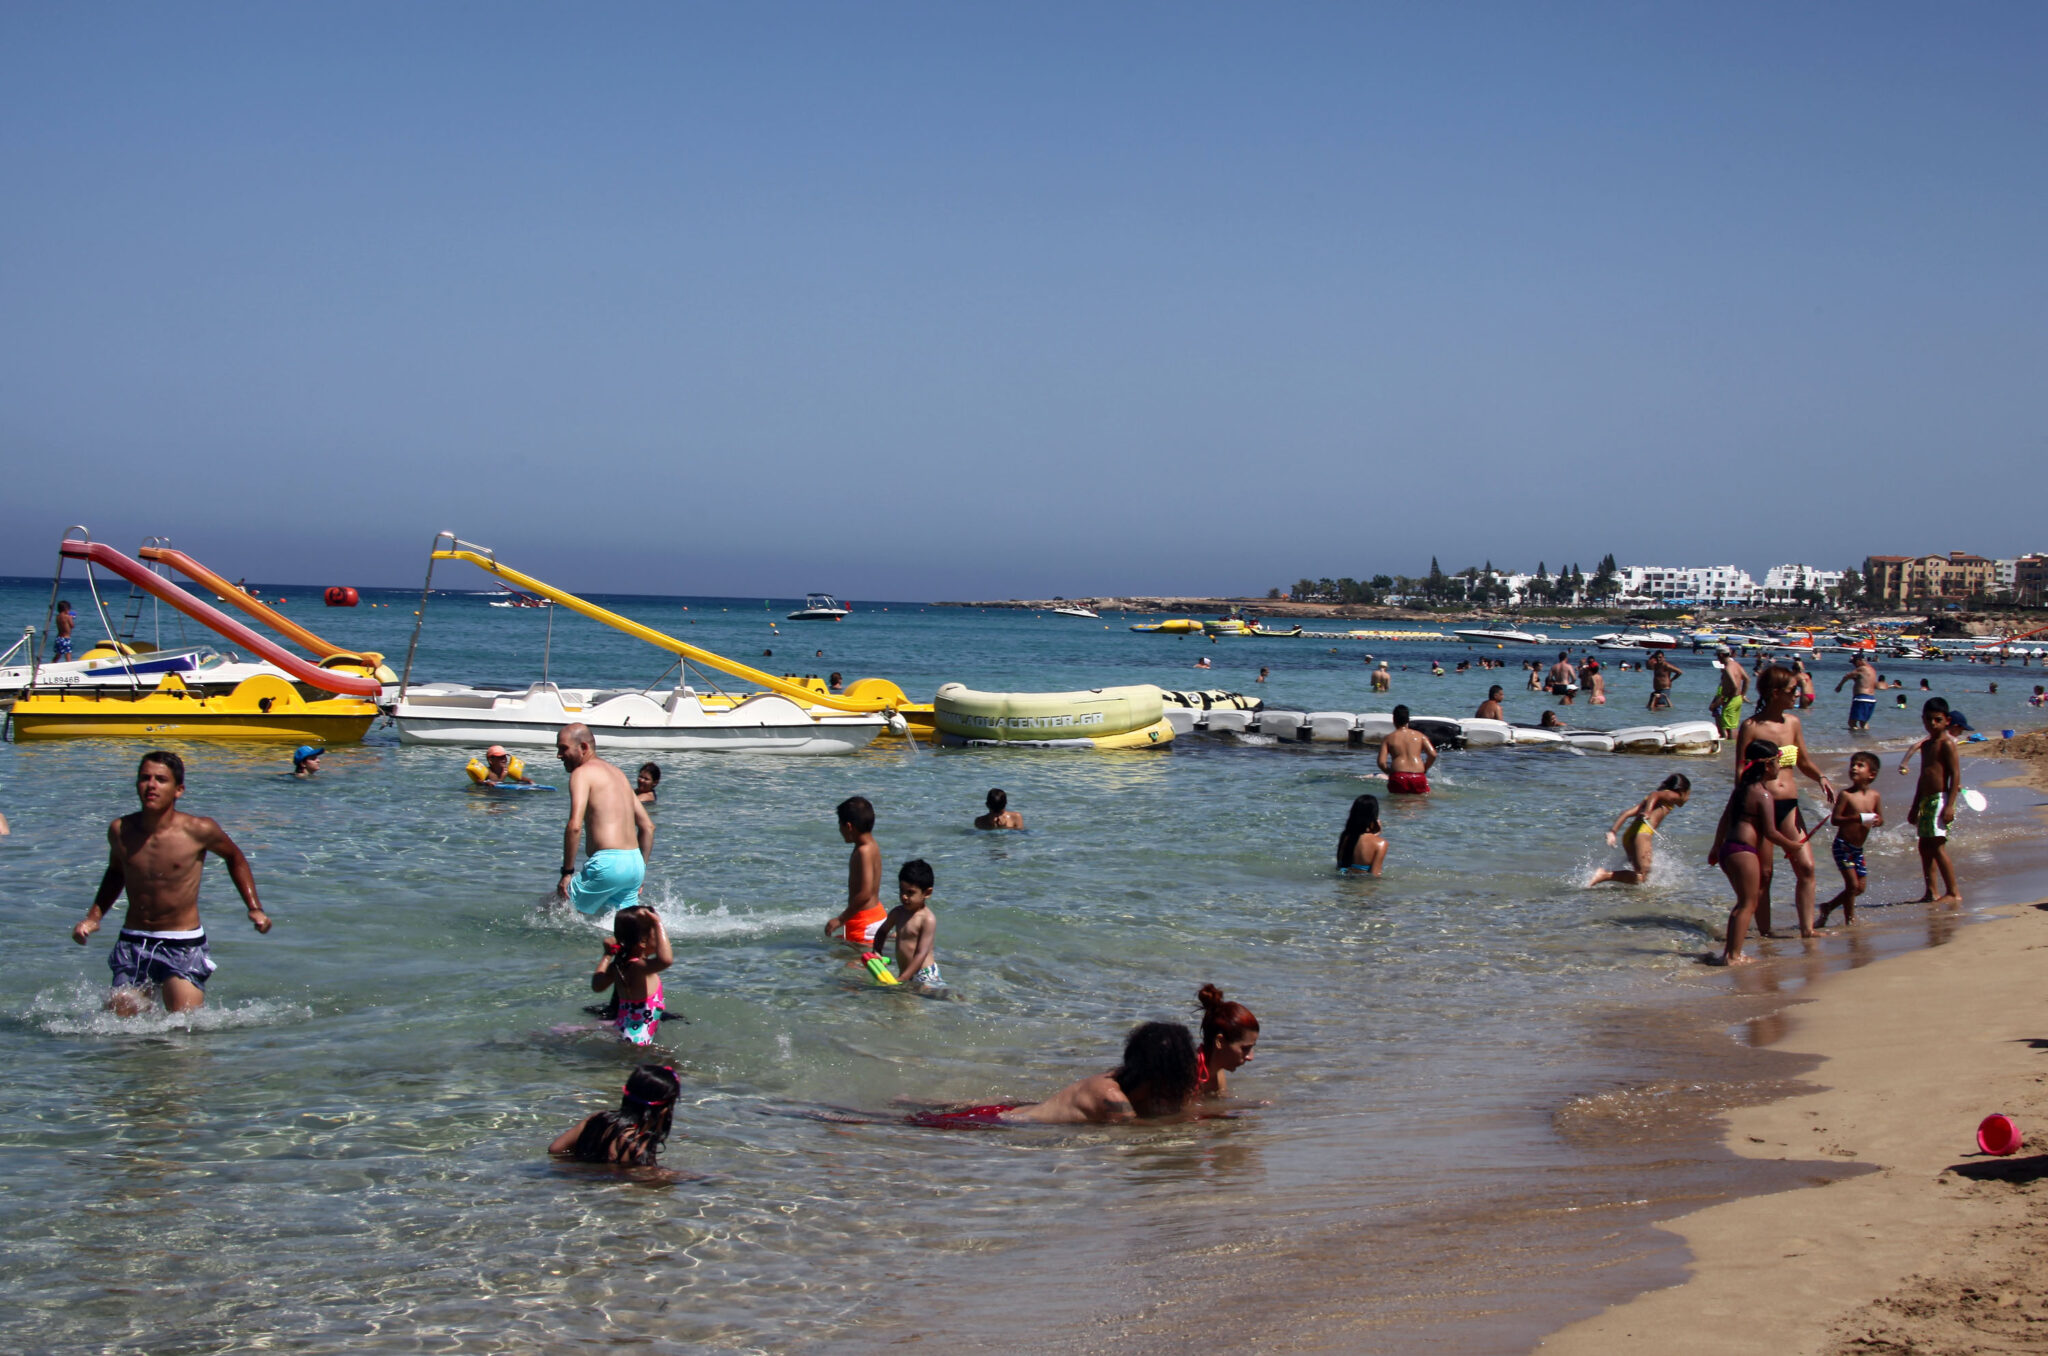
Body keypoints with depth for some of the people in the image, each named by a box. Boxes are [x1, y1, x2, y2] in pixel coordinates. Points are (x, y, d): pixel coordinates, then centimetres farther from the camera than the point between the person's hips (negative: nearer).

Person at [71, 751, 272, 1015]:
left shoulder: (198, 831, -9)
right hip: (132, 943, 3)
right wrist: (93, 917, 10)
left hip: (183, 945, -3)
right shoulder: (120, 831, 0)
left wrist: (255, 909, 3)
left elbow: (235, 858, 11)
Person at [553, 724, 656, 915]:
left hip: (608, 862, -8)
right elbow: (648, 826, 22)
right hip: (635, 863, 8)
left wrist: (567, 872, -12)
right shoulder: (617, 773, 22)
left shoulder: (582, 773, -3)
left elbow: (575, 826, -17)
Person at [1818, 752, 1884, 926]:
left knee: (1861, 887, 10)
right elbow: (1835, 819, -16)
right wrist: (1857, 818, -29)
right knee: (1853, 884, -10)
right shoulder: (1846, 795, -13)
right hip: (1843, 846, -6)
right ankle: (1850, 920, 5)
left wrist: (1876, 821, -16)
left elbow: (1881, 819, 9)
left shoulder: (1875, 796, 3)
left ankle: (1828, 907, 26)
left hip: (1858, 848, 6)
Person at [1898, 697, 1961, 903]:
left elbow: (1955, 774, -15)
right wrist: (1915, 807, 25)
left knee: (1937, 846, -12)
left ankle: (1953, 893, -8)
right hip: (1926, 799, 9)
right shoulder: (1926, 745, 18)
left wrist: (1950, 805, -22)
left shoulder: (1946, 743, -9)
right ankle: (1930, 893, 16)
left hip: (1940, 799, -9)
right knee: (1924, 846, 10)